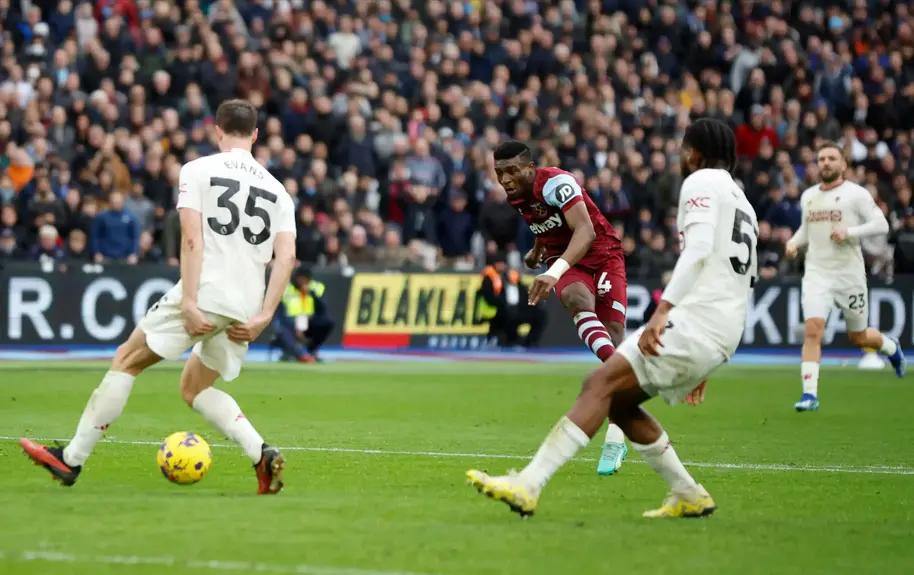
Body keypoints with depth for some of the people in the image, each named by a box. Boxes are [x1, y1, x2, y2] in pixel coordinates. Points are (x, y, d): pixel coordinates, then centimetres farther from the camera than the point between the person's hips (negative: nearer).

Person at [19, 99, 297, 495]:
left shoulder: (197, 170, 2)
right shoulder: (277, 190, 15)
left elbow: (192, 238, -10)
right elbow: (286, 256, 4)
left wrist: (190, 302, -15)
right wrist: (263, 316, 2)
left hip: (205, 296, -5)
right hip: (245, 308, 5)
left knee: (126, 361, 8)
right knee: (194, 389, 22)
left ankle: (71, 460, 8)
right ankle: (263, 455, 2)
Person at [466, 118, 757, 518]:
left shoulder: (701, 183, 0)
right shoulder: (743, 204, 28)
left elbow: (699, 248, -17)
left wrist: (662, 311, -27)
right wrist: (702, 368, 34)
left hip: (694, 321, -9)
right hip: (720, 338, 9)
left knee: (600, 385, -17)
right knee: (619, 403, 13)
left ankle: (528, 485, -29)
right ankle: (689, 497, 14)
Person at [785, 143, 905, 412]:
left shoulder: (856, 194, -5)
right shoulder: (808, 196, 10)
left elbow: (881, 225, -9)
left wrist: (849, 232, -21)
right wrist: (793, 242, 5)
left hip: (849, 275, -3)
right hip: (817, 274, 3)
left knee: (858, 338, 11)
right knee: (812, 330, -16)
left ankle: (891, 347, 45)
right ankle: (810, 394, -17)